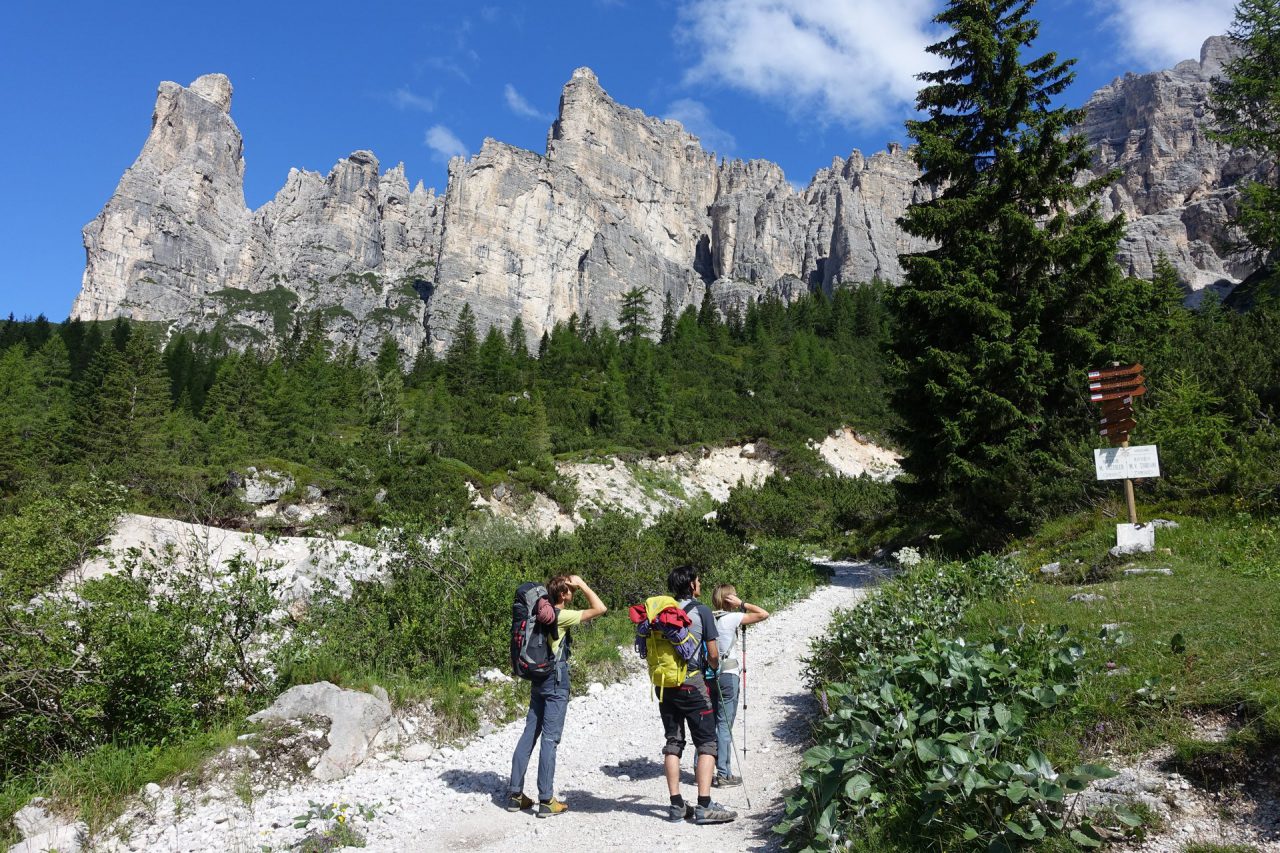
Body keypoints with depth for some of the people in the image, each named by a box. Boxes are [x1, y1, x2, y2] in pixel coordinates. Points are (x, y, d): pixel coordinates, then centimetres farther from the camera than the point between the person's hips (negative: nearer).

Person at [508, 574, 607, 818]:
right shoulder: (561, 616, -16)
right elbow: (600, 609, -18)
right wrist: (583, 585, -11)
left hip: (538, 679, 8)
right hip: (556, 681, -8)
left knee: (530, 733, 10)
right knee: (550, 738, -4)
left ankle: (516, 794, 15)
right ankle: (546, 800, 0)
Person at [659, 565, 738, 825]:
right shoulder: (701, 611, -6)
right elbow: (713, 654, -6)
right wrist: (713, 668, 14)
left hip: (665, 684, 5)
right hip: (693, 683, -5)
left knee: (673, 741, 11)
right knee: (706, 743, 3)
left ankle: (677, 805, 12)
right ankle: (704, 806, -2)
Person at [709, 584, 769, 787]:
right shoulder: (731, 618, -11)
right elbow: (764, 614, -12)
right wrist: (741, 604, -7)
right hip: (727, 675, -6)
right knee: (724, 725, 0)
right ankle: (723, 775, 5)